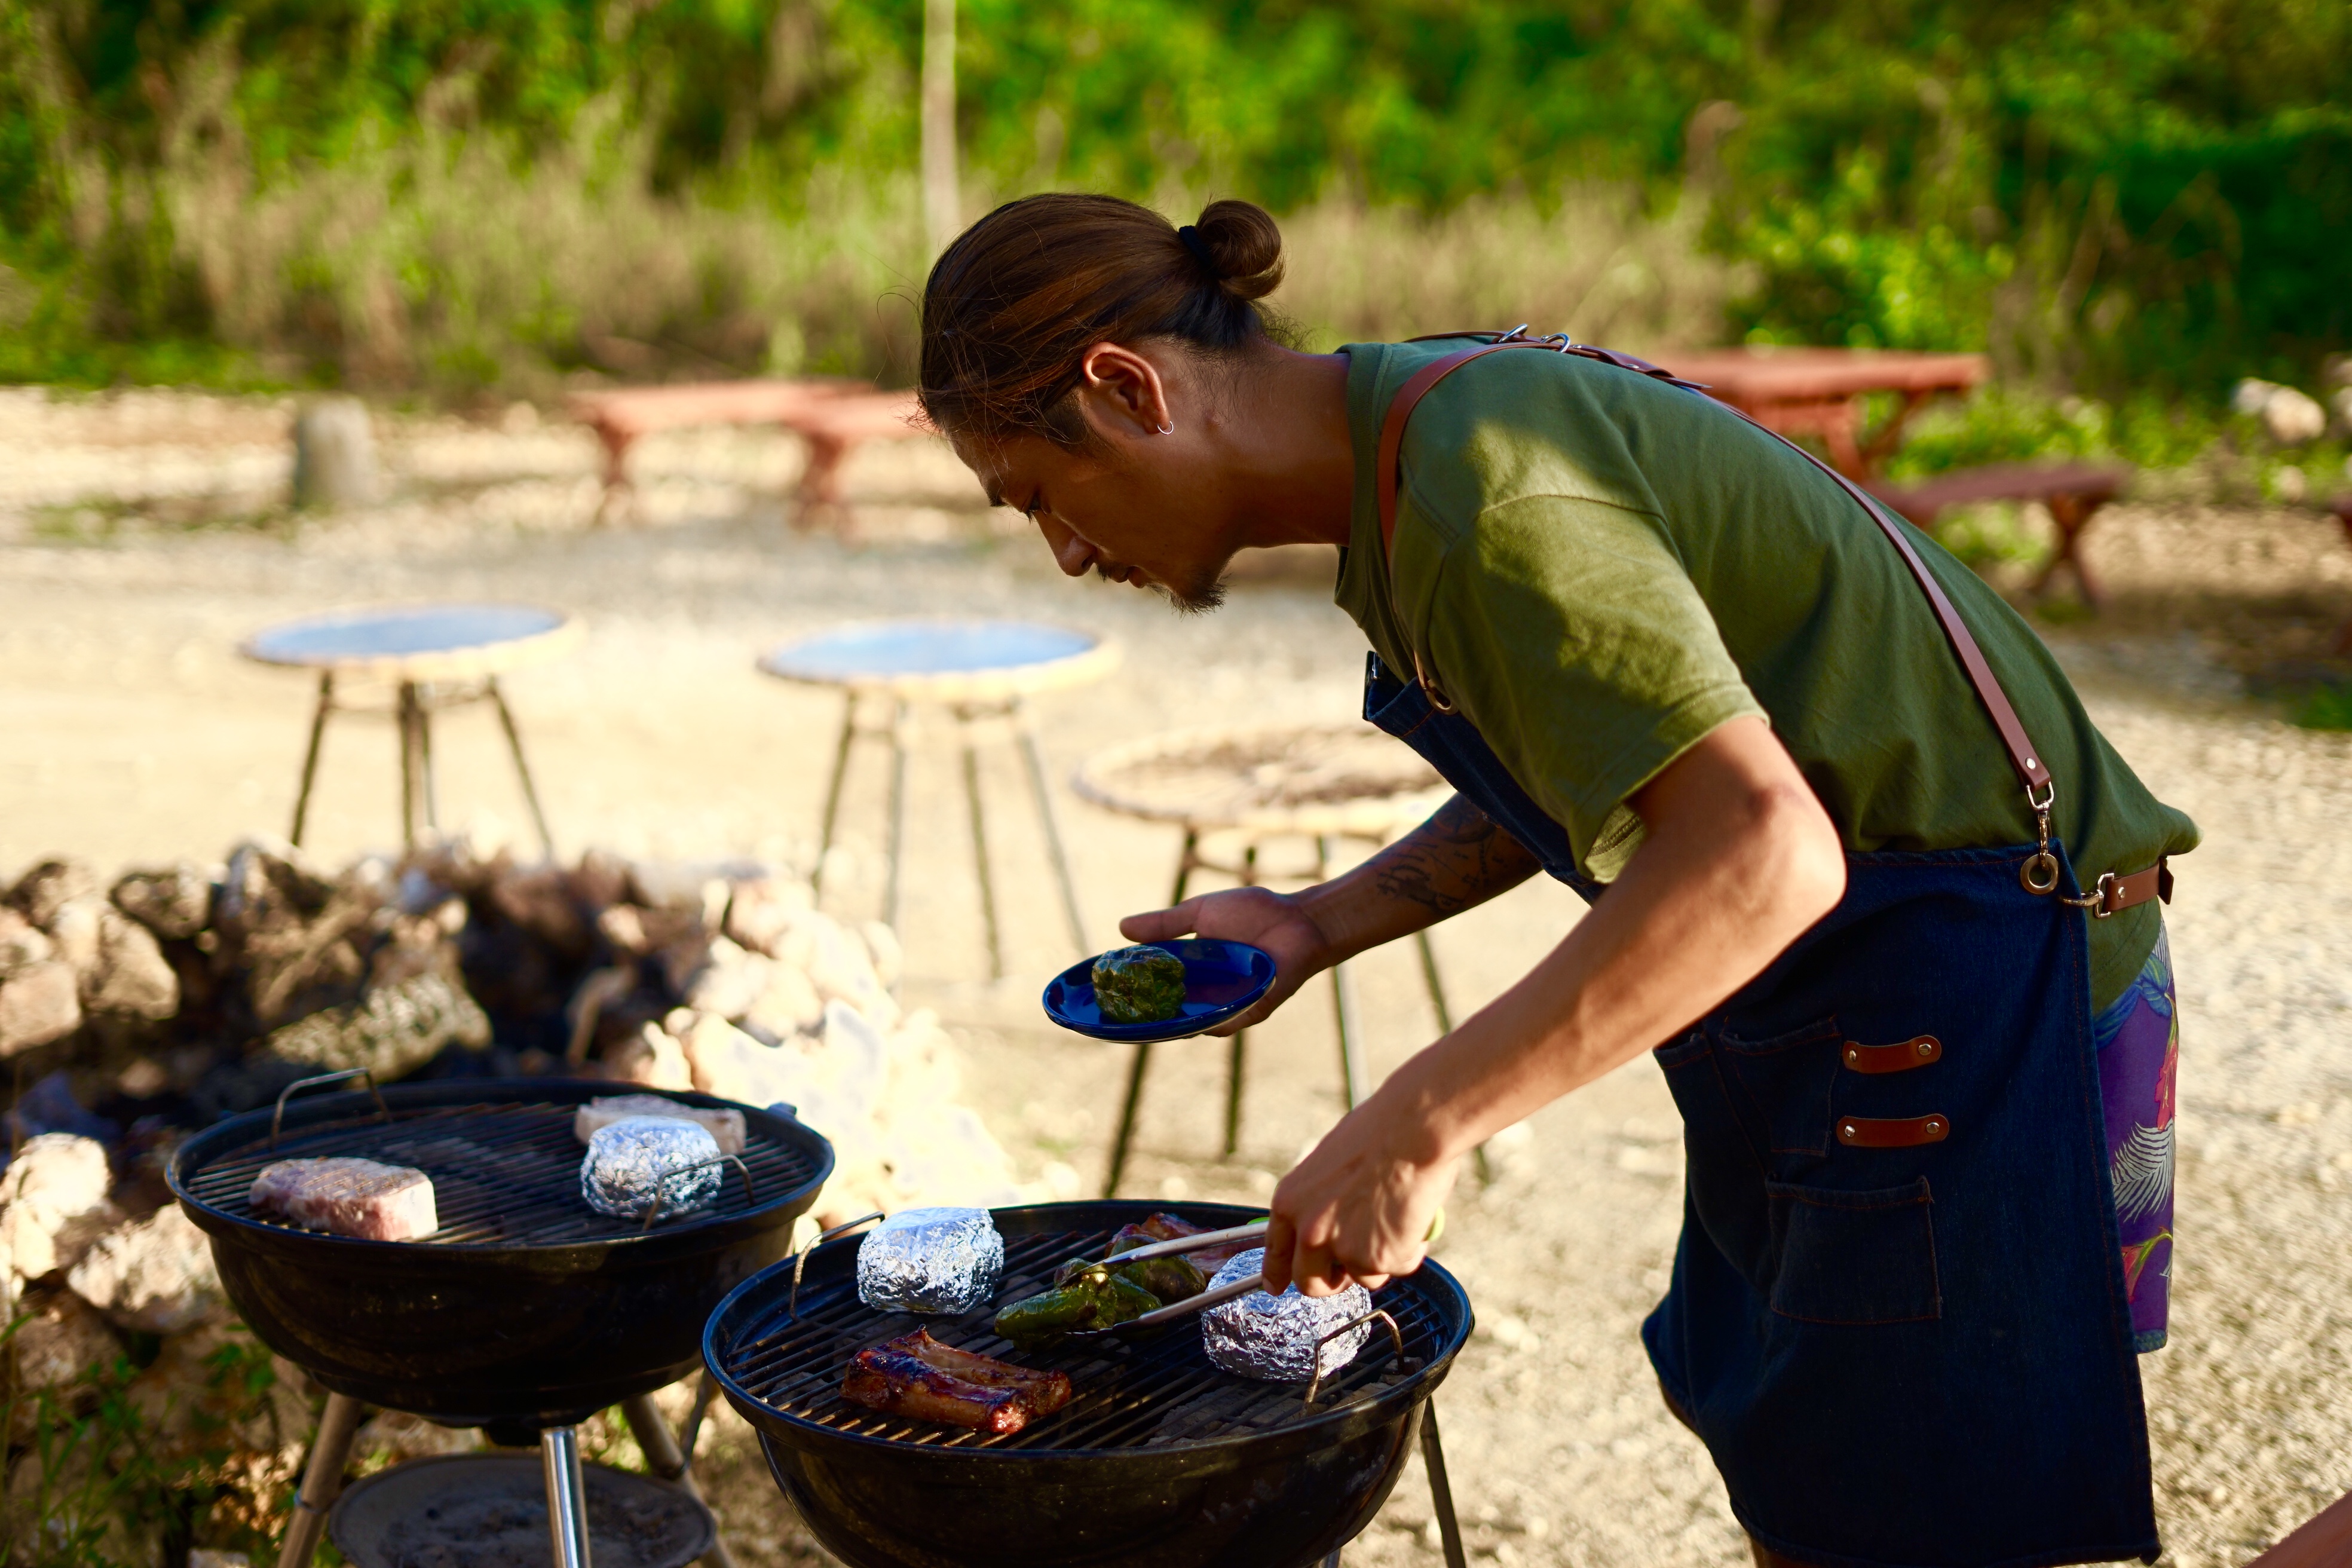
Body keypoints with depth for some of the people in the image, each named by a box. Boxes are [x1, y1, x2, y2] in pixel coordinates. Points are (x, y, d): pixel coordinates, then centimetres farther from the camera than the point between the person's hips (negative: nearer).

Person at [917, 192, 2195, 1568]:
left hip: (1971, 1018, -10)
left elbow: (1762, 850, -33)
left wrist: (1412, 1130, -30)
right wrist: (1316, 925, 10)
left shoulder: (1481, 494, -25)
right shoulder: (1432, 430, 7)